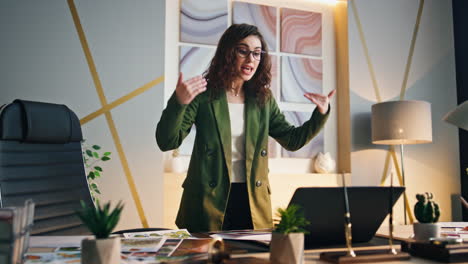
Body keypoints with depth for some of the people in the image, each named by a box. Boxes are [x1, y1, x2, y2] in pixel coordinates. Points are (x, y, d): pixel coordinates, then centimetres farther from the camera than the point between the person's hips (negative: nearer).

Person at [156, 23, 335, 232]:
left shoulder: (263, 98, 7)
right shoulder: (204, 94, -6)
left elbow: (292, 140, 13)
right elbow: (167, 142, -13)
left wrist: (321, 114, -1)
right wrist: (178, 102, -30)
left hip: (253, 201, 4)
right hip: (209, 200, -3)